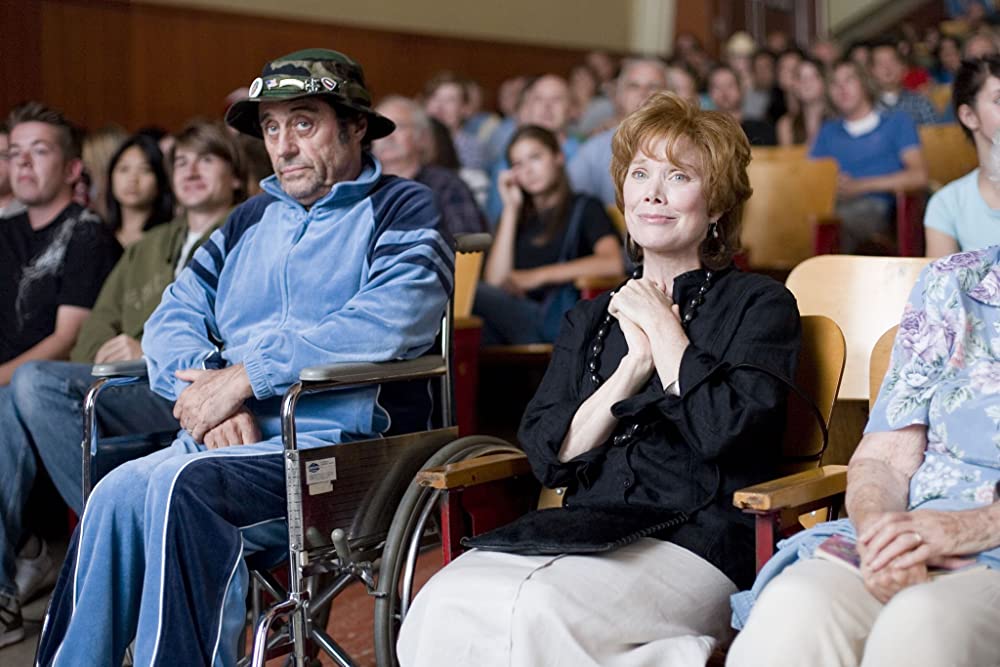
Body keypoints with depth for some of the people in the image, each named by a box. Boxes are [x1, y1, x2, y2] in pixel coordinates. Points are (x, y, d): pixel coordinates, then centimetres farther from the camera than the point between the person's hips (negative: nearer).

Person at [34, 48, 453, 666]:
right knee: (120, 492, -26)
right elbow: (172, 318, 17)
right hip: (223, 443, 5)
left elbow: (385, 325, -13)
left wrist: (245, 377, -14)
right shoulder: (252, 220, 26)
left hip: (337, 446, -5)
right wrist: (210, 390, -6)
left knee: (176, 485, -32)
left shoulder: (403, 210, 5)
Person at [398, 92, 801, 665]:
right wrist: (634, 366, -2)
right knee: (446, 605, -24)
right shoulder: (590, 321, 22)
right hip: (583, 529, 5)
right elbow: (549, 456, 9)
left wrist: (663, 328, 0)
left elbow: (726, 432, -10)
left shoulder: (758, 304, 7)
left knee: (542, 610, -32)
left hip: (697, 541, -5)